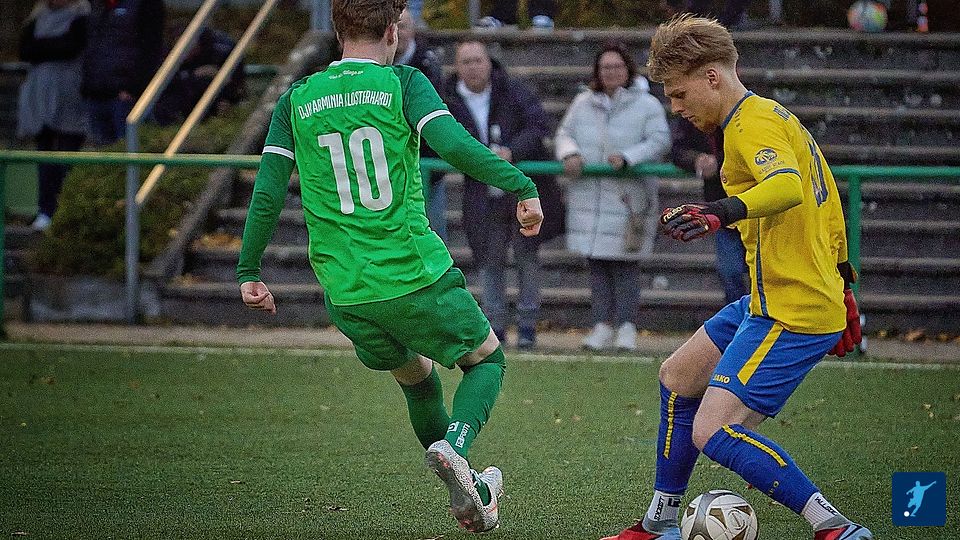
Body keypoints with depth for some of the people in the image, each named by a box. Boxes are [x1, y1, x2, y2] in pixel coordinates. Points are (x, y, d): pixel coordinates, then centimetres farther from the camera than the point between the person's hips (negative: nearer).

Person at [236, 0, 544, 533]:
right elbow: (454, 144, -19)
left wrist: (249, 272, 9)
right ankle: (454, 445, -12)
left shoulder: (296, 101, 7)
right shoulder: (402, 84, -3)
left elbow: (268, 192, 3)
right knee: (487, 359, 16)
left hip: (346, 294, 4)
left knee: (415, 377, 27)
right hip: (416, 276, -4)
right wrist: (520, 185, -15)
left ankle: (470, 490, 33)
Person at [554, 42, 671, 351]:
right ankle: (602, 326, 10)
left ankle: (626, 326, 2)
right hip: (590, 196, 4)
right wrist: (570, 154, -11)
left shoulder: (647, 105, 1)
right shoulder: (583, 103, 13)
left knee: (625, 265, -3)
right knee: (596, 265, 5)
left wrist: (627, 158, -21)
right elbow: (565, 133, 12)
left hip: (628, 197, -4)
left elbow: (660, 141, -7)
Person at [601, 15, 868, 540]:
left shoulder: (752, 122, -14)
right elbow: (827, 200, 26)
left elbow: (787, 186, -36)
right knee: (677, 376, 22)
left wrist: (725, 211, -52)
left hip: (790, 314, -11)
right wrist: (841, 284, 32)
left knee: (713, 433, -18)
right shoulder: (775, 115, 17)